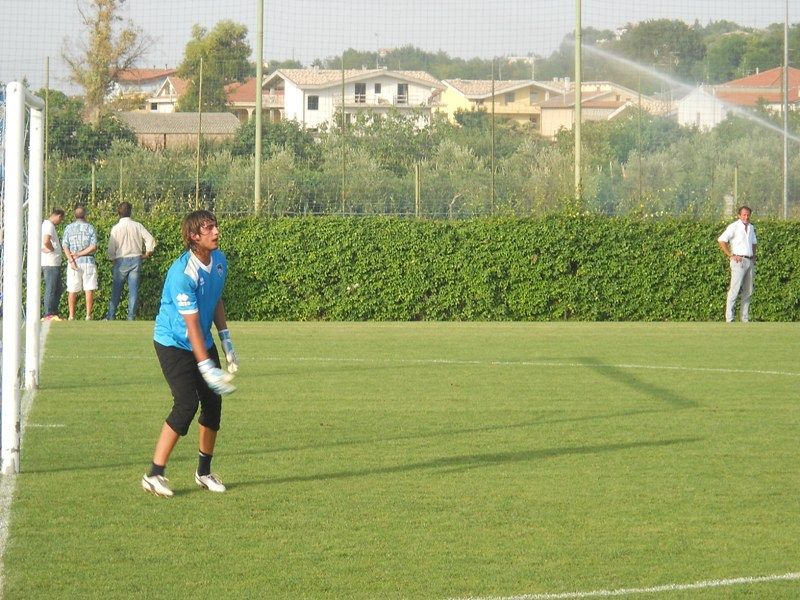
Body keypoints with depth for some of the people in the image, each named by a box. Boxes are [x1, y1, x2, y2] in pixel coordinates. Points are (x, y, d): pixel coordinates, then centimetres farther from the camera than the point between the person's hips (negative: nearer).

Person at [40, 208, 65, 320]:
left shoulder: (46, 224, 18)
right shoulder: (49, 225, -13)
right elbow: (46, 241, -27)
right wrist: (52, 250, -11)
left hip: (54, 263, 10)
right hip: (51, 263, -10)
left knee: (58, 289, 14)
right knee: (51, 289, -7)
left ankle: (53, 312, 16)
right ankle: (48, 315, -5)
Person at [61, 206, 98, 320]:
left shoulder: (69, 228, 6)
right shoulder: (90, 228, 2)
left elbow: (65, 247, -5)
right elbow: (94, 247, -8)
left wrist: (71, 260, -13)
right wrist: (80, 254, -7)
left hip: (74, 263, 1)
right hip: (88, 261, -1)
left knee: (72, 290, 5)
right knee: (89, 290, 0)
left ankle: (71, 316, 2)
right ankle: (88, 315, -5)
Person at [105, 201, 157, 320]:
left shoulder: (116, 228, -8)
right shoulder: (137, 226, -2)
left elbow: (111, 248, -6)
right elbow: (150, 239, -4)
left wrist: (113, 258, 13)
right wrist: (147, 253, 11)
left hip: (121, 261, -2)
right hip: (136, 260, 2)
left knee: (116, 290, 7)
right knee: (133, 290, 4)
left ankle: (110, 317, 8)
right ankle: (131, 317, 2)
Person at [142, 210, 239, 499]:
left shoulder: (219, 260, 0)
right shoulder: (182, 273, -26)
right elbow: (192, 325, -26)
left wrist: (227, 342, 12)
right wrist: (208, 368, -28)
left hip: (203, 342, 8)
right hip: (174, 344, -8)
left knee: (213, 403, 4)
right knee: (187, 404, -18)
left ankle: (204, 472, 19)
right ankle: (154, 475, -11)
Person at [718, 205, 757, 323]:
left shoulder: (751, 227, 16)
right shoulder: (734, 227, -6)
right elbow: (721, 240, -13)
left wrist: (754, 256, 16)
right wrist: (731, 255, -14)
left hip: (750, 261, 7)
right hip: (739, 260, -7)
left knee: (748, 291, 7)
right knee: (735, 290, -11)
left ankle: (745, 318, 11)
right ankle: (729, 319, -12)